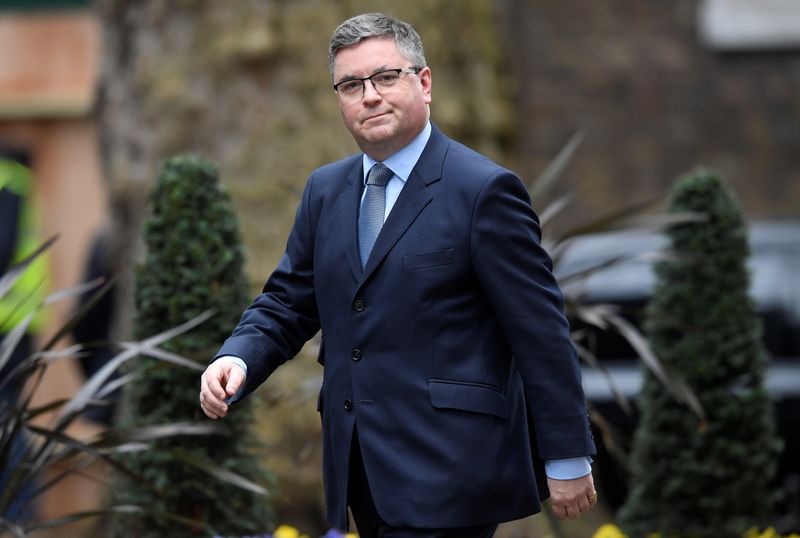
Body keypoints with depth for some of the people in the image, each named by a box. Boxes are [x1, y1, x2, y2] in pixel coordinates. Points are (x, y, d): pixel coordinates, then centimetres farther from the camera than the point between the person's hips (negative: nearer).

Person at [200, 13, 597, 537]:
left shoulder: (484, 190, -8)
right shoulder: (325, 190, 13)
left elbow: (540, 331, -8)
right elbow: (287, 302, 16)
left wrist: (567, 459, -8)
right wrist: (238, 359, -6)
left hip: (449, 470, -7)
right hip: (365, 472, 7)